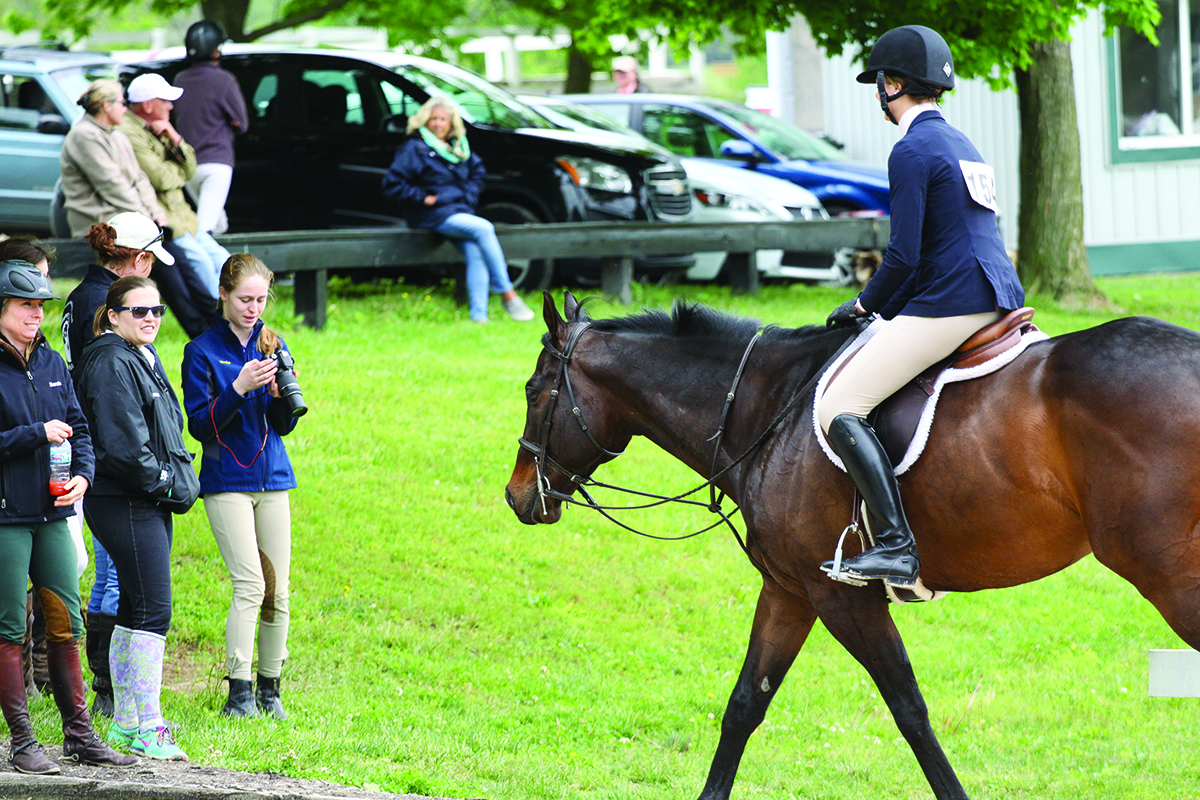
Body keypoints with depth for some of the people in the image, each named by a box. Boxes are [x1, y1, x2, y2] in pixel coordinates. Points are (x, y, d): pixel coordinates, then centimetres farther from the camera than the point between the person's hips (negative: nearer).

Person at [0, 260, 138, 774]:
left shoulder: (51, 363, 11)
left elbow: (77, 427, 16)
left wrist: (82, 474, -2)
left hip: (51, 514, 6)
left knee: (65, 624, 8)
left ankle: (79, 735, 14)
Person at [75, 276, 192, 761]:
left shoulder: (144, 359, 18)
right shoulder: (110, 363, -14)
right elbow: (122, 443, -21)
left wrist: (170, 480, 13)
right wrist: (161, 480, -12)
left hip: (151, 501, 10)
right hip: (125, 503, -10)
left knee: (135, 608, 12)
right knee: (152, 609, -12)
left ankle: (125, 722, 17)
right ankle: (147, 727, -10)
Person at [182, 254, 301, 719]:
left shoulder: (273, 345, 10)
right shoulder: (203, 351, -3)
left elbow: (284, 426, 10)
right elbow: (201, 426, -9)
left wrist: (281, 396, -12)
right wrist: (238, 388, -22)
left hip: (272, 478, 5)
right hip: (227, 480, -4)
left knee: (278, 590, 2)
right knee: (250, 585, -15)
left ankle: (270, 688, 15)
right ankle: (238, 693, -10)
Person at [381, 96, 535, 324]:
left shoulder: (459, 148, 18)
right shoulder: (414, 149, -1)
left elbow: (477, 171, 32)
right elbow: (391, 185, -5)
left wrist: (470, 195, 14)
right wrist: (422, 197, -11)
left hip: (461, 211, 6)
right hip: (434, 217, -6)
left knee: (475, 254, -22)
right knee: (483, 228, -27)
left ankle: (479, 317, -28)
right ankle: (507, 293, -23)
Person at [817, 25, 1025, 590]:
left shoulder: (913, 150, -10)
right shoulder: (961, 144, 20)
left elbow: (903, 257, -15)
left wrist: (864, 305, 3)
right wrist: (882, 306, 25)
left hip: (949, 308, -10)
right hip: (999, 300, 10)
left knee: (839, 410, -13)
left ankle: (896, 547, -26)